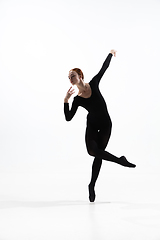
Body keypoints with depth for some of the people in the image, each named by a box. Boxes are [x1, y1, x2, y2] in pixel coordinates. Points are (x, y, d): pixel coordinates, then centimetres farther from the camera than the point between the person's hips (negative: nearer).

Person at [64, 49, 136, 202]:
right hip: (92, 125, 0)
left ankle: (92, 186, 16)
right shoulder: (77, 100, -7)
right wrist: (66, 101, -21)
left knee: (98, 155, 0)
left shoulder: (93, 84, -8)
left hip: (105, 125, 0)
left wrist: (111, 54, 18)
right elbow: (68, 118, -11)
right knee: (92, 150, -26)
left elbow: (104, 68, 4)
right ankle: (120, 160, -10)